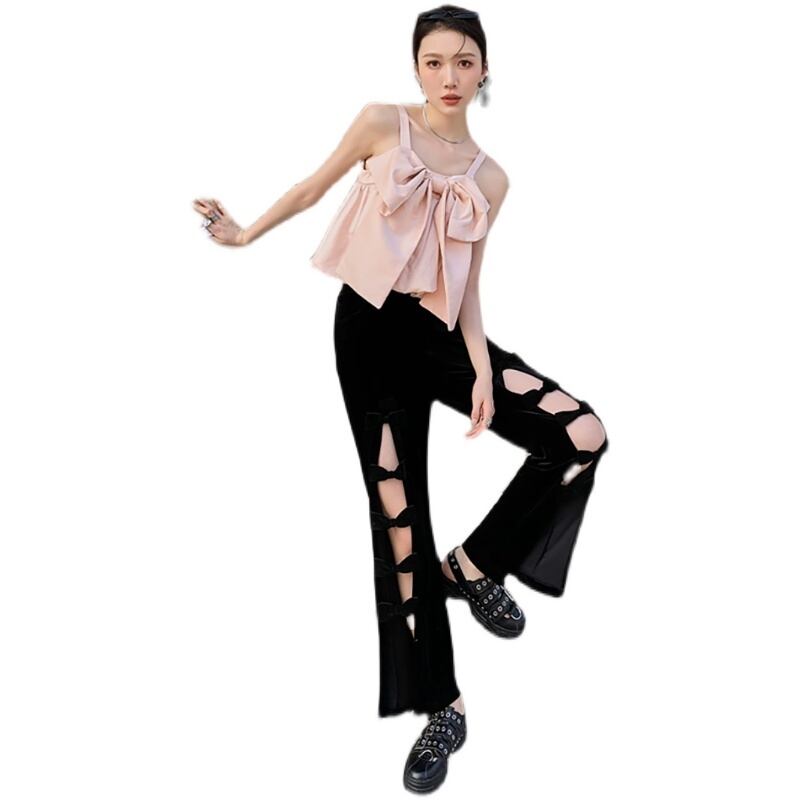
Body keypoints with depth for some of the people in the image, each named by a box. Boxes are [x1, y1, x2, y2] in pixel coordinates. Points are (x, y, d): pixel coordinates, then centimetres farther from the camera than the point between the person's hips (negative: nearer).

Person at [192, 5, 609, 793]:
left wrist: (483, 371, -7)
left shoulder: (490, 178, 6)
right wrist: (246, 234, 20)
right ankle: (443, 708, 14)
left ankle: (473, 565, 7)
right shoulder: (382, 123, -3)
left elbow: (466, 285, 5)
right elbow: (315, 186, 11)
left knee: (582, 434, -13)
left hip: (439, 331, 3)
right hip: (370, 330, -3)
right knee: (398, 511, 0)